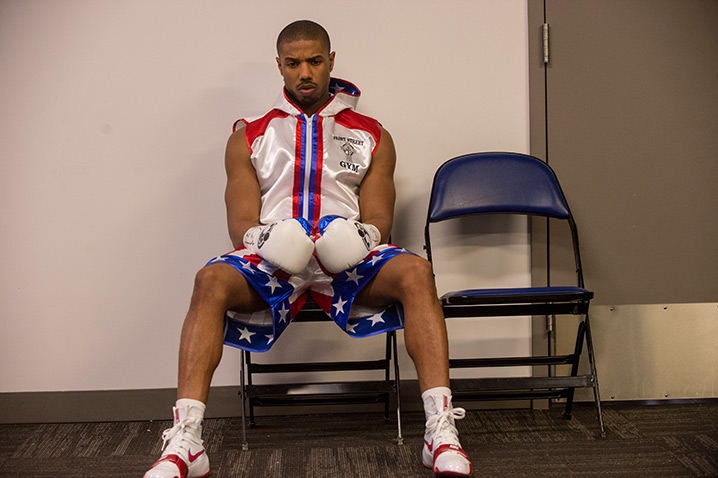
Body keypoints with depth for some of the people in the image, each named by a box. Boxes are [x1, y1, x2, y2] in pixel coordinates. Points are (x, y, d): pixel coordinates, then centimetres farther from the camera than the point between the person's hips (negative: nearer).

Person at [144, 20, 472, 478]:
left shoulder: (373, 137, 18)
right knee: (211, 280, -33)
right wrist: (261, 238, -16)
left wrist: (362, 235, -15)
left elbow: (379, 220, 11)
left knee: (415, 272, -32)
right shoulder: (250, 138, 18)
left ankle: (442, 432, -34)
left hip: (348, 256, 0)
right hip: (272, 257, 0)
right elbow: (241, 223, 10)